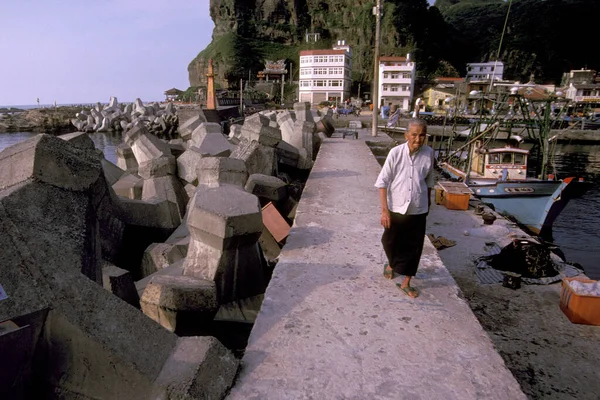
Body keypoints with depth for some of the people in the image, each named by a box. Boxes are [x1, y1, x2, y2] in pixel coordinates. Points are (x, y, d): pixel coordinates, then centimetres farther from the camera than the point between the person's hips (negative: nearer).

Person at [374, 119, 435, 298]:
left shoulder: (429, 153, -5)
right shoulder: (396, 153, -14)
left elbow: (428, 180, 10)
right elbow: (382, 182, -11)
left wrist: (428, 201, 19)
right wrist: (385, 210, -14)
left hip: (418, 210, 2)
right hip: (396, 208, -2)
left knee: (414, 246, 9)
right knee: (390, 242, 15)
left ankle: (406, 283, 26)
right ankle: (391, 264, 48)